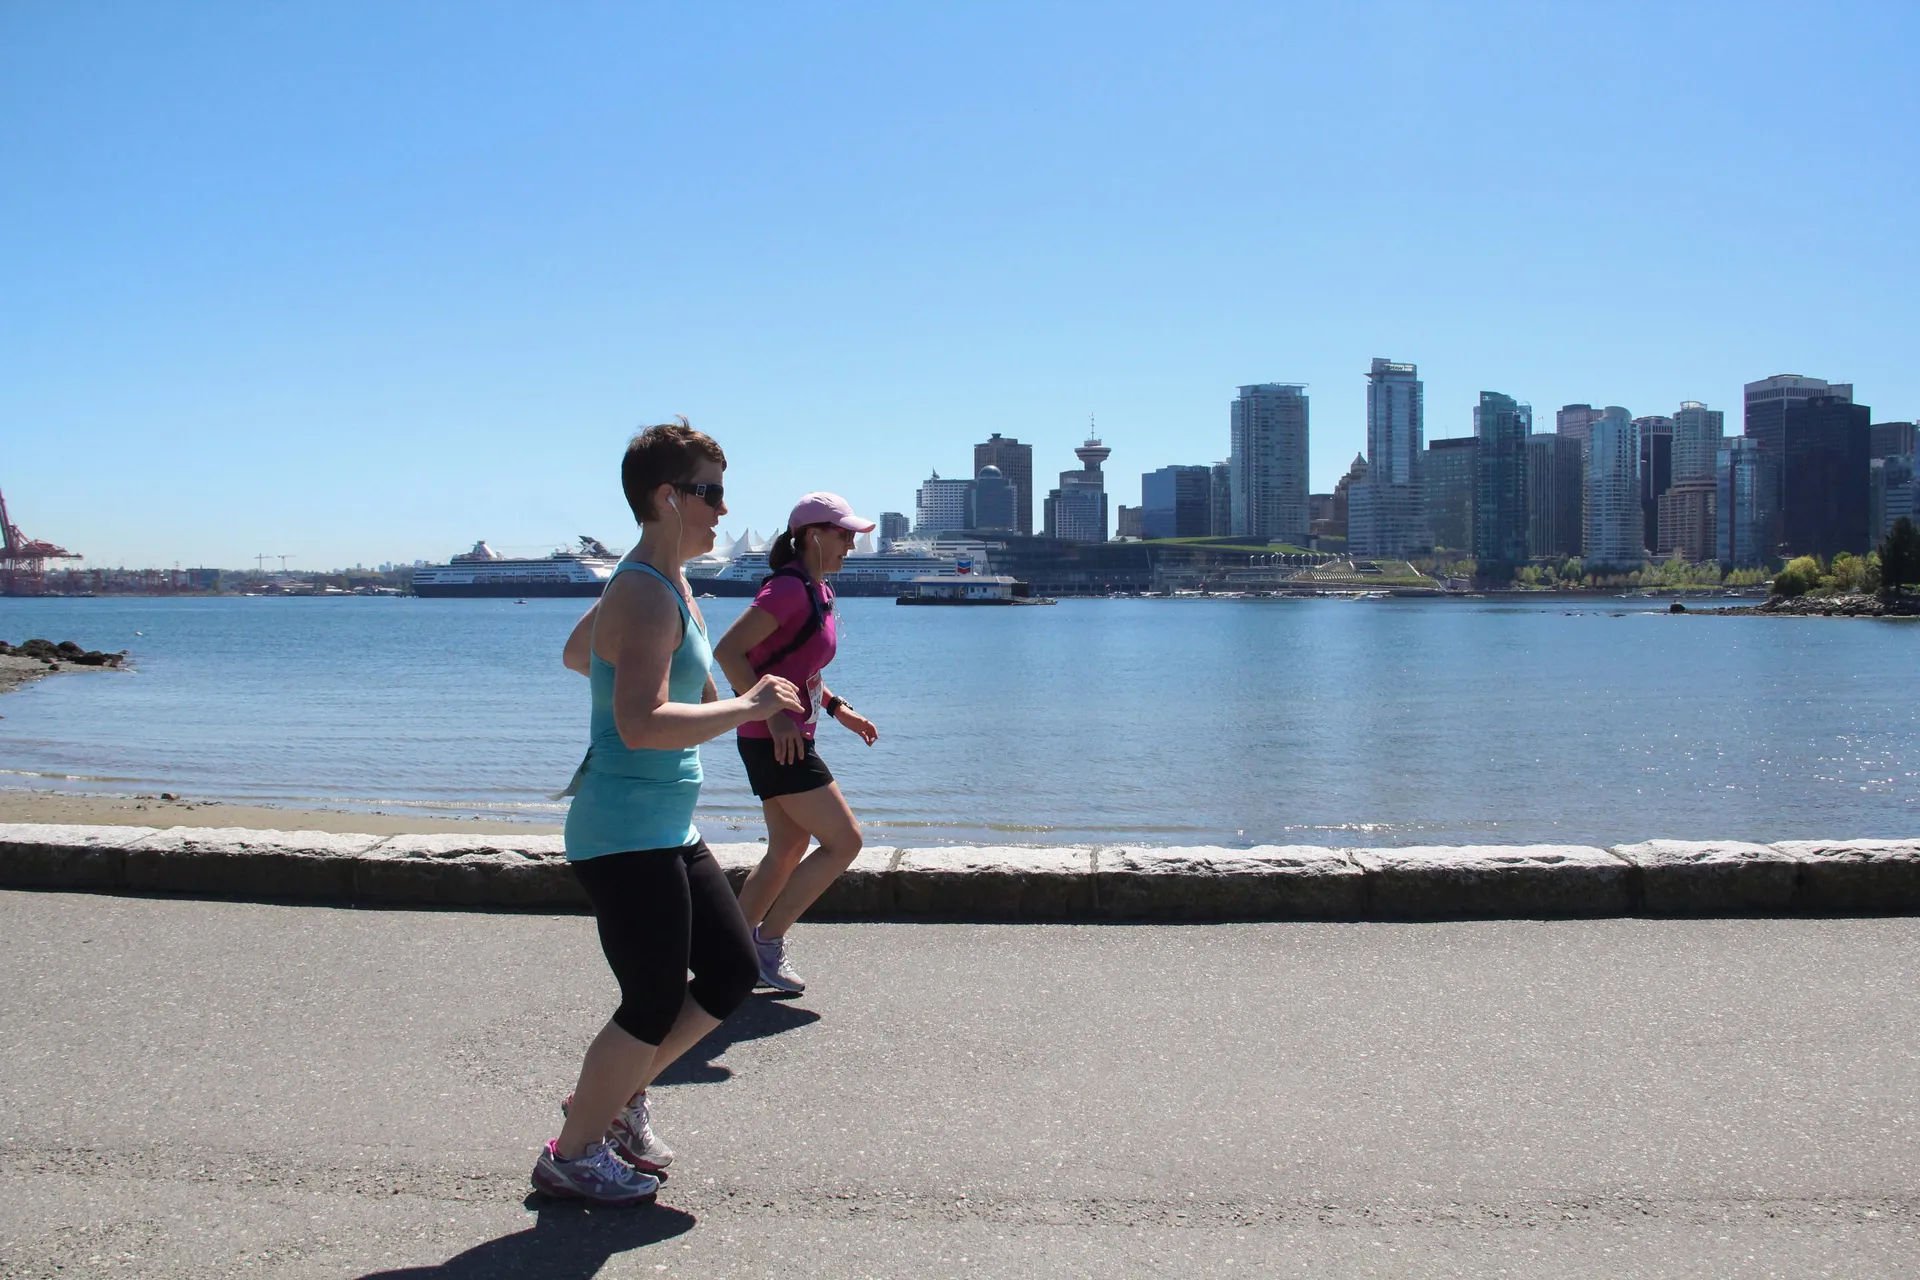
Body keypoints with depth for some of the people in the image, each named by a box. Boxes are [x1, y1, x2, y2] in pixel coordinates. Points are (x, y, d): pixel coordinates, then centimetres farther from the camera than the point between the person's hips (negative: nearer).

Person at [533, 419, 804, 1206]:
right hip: (626, 836, -11)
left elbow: (575, 653, 30)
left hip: (667, 831, 11)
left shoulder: (660, 583, 13)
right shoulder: (648, 596, -20)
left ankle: (618, 1095, 31)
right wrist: (746, 707, -24)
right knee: (655, 1009, 1)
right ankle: (572, 1155, 20)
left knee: (732, 972, 16)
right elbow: (642, 725, -33)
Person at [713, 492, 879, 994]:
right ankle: (766, 941, 3)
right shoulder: (789, 588, -17)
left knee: (789, 851, 15)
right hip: (776, 741, -10)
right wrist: (771, 715, -25)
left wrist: (838, 709, 16)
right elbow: (728, 650, -24)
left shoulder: (818, 592, 13)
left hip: (790, 739, 10)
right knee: (844, 842, -5)